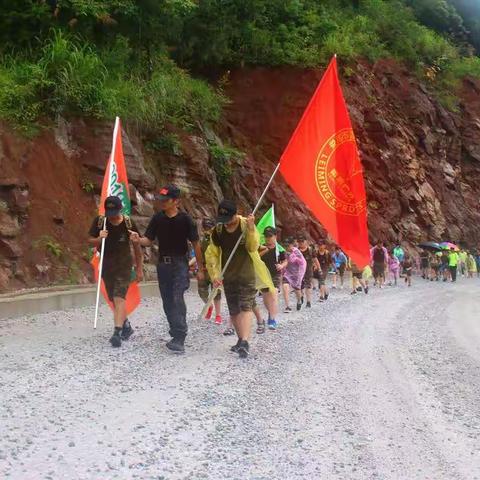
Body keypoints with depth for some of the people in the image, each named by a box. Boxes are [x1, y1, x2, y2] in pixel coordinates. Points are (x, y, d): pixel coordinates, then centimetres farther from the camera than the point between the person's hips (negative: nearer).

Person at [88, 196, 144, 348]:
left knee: (119, 298, -17)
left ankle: (117, 332, -23)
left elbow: (137, 246, 0)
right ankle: (126, 326, 33)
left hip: (124, 265, -4)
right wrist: (99, 238, -21)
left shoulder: (128, 223, -9)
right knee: (113, 299, 13)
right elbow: (90, 241, 3)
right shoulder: (99, 221, -5)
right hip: (106, 265, 4)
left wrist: (139, 269, 3)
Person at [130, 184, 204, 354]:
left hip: (180, 264, -5)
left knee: (177, 299, -17)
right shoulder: (157, 218, 3)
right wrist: (138, 240, -19)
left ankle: (179, 339, -17)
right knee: (167, 301, 9)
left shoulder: (185, 219, -8)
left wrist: (201, 269, -1)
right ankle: (176, 334, 22)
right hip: (163, 264, 5)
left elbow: (196, 244, -2)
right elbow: (149, 241, 5)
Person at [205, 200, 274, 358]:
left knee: (246, 307, -13)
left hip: (247, 275, -4)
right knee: (233, 310, 10)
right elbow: (211, 254, 4)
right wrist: (215, 275, -5)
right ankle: (241, 340, 24)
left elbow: (253, 248, -21)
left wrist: (251, 229, -37)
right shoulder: (218, 230, -2)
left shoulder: (246, 225, -11)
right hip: (228, 276, 4)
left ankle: (244, 342, -20)